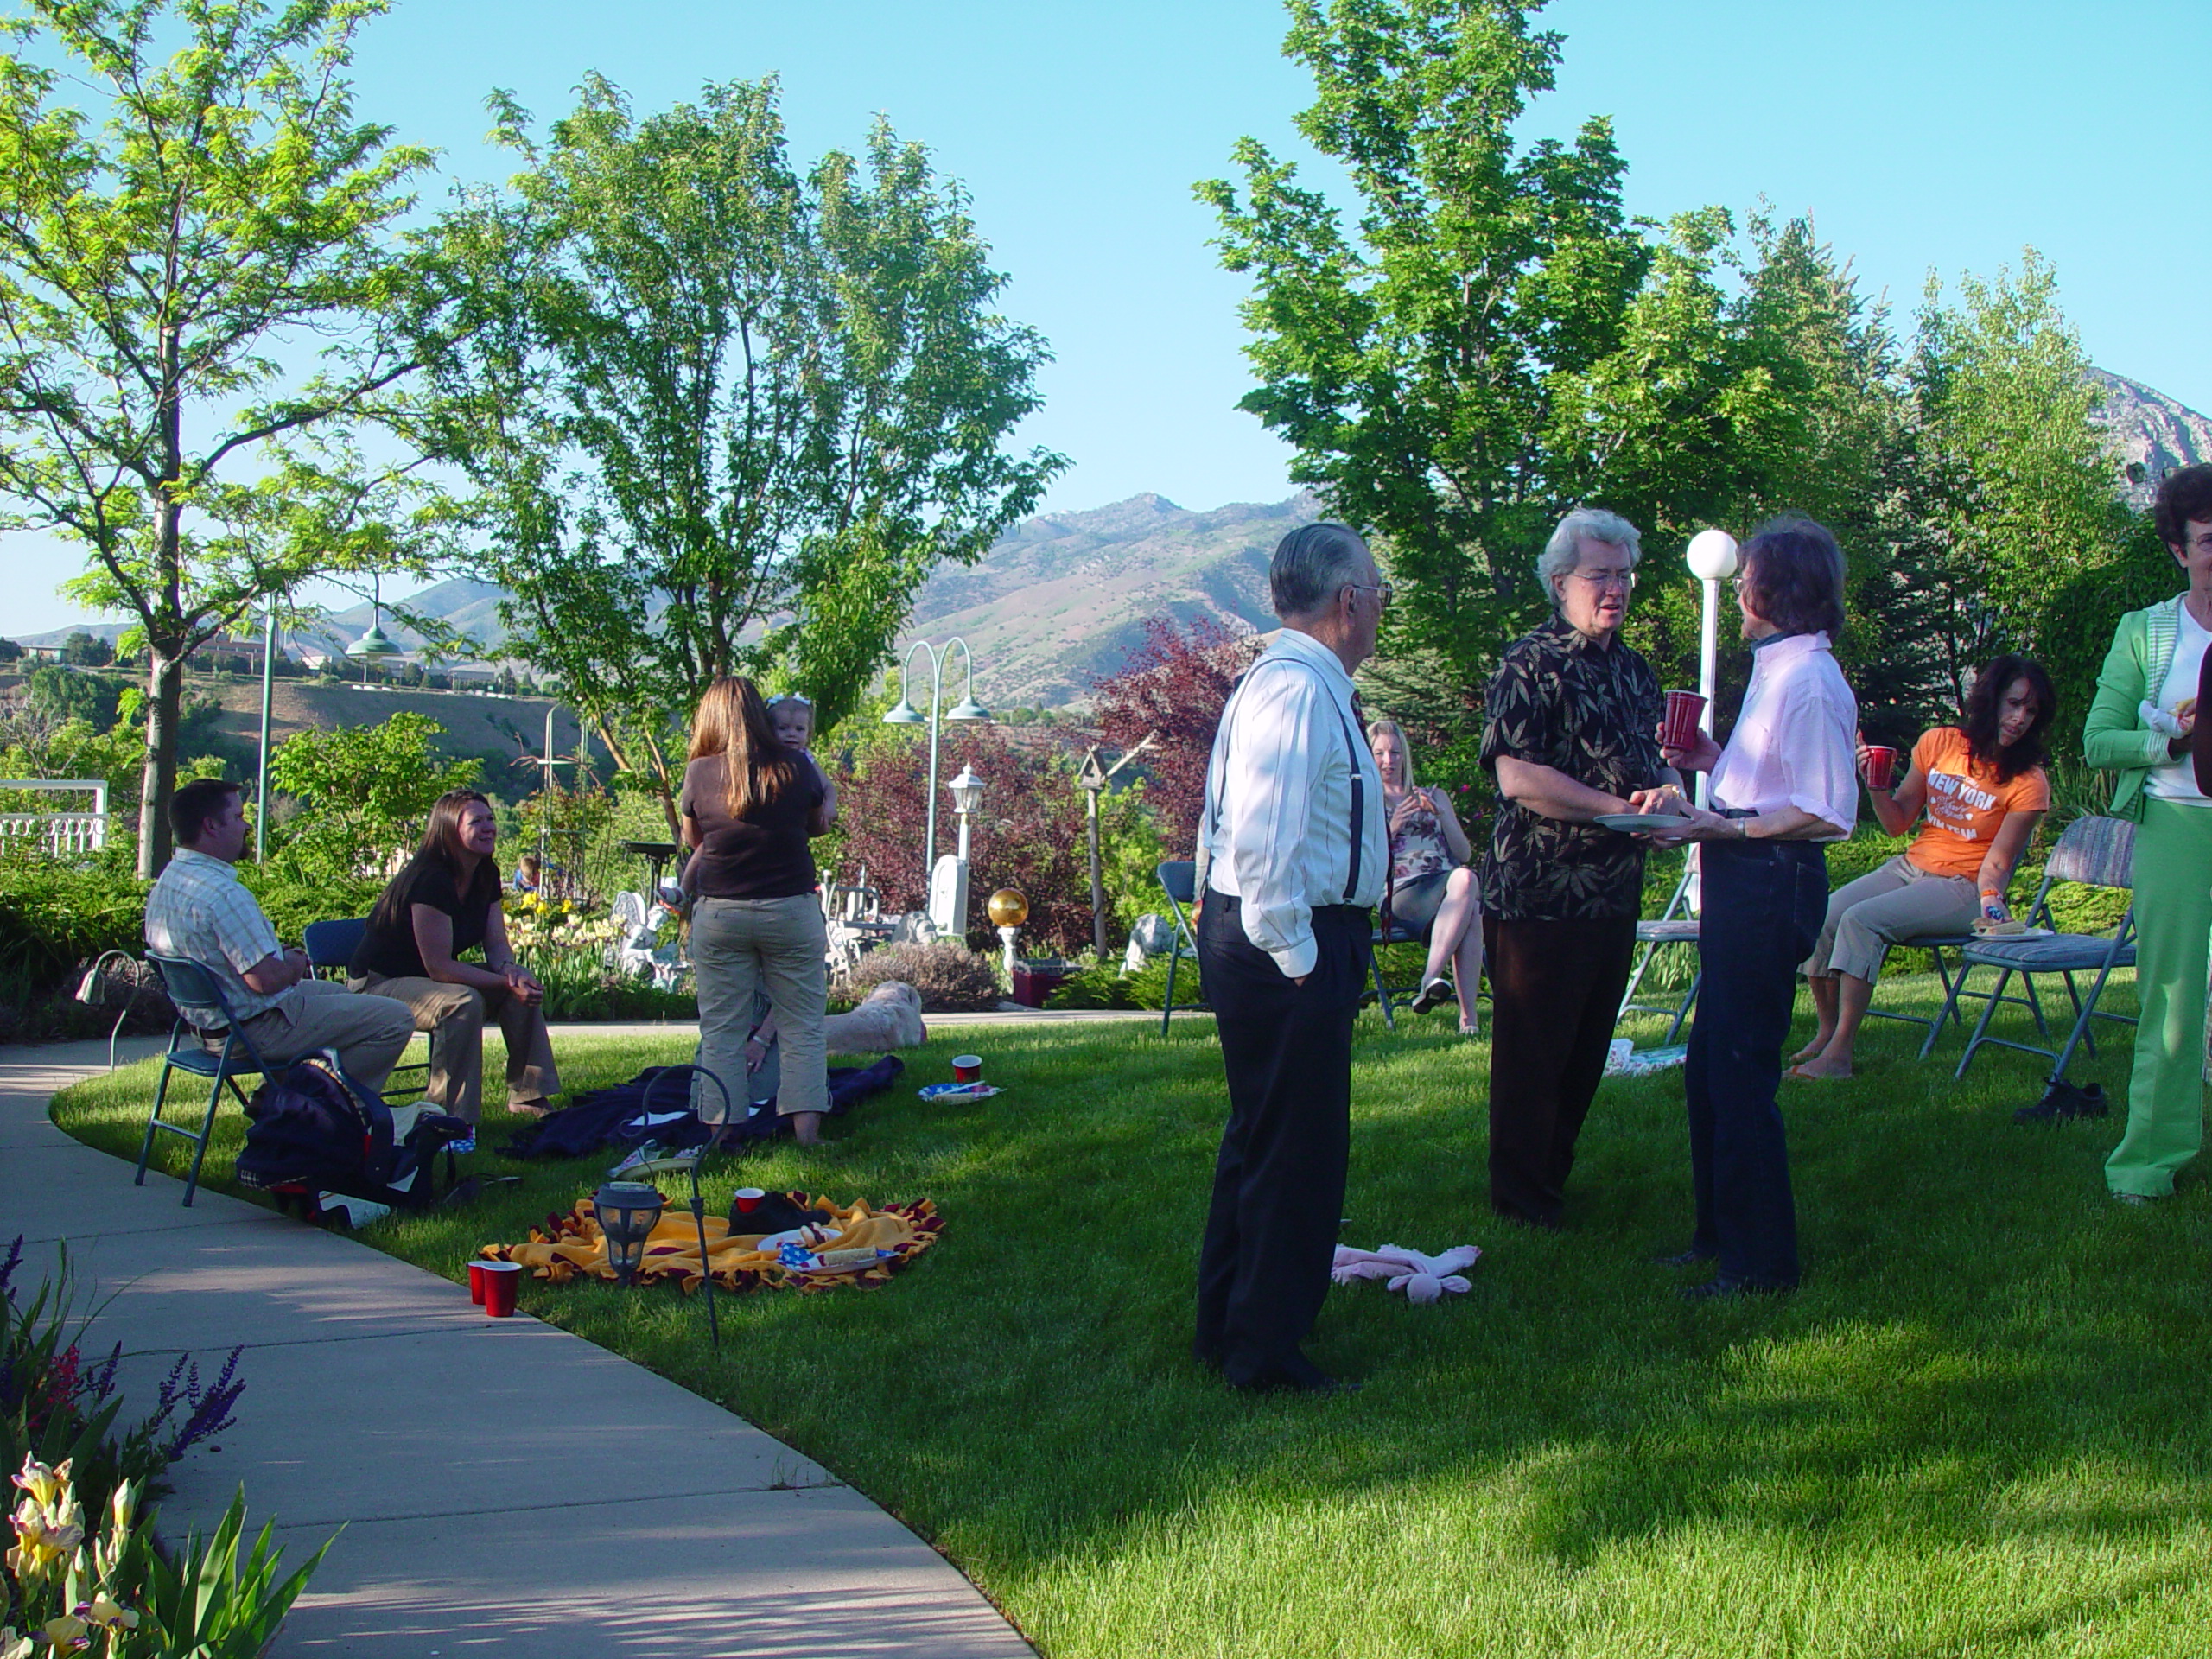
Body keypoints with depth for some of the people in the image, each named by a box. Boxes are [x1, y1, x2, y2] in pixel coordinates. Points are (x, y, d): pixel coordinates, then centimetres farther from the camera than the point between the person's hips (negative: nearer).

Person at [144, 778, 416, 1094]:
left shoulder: (169, 880, 4)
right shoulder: (222, 894, -29)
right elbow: (267, 979, -30)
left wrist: (284, 958, 7)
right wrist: (294, 966, -8)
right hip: (258, 1031, -11)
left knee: (338, 994, 33)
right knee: (395, 1020, -8)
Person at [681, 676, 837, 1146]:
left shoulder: (700, 773, -5)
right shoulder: (795, 767, -5)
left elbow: (691, 837, 10)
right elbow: (821, 823, 12)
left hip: (719, 913, 0)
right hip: (791, 910, 0)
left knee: (721, 1031, 7)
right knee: (802, 1028, 7)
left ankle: (719, 1134, 7)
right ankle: (806, 1129, 2)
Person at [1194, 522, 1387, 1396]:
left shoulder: (1285, 682, 13)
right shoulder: (1297, 690, -20)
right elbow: (1266, 842, -26)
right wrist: (1297, 956, -20)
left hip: (1250, 938, 11)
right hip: (1291, 946, -11)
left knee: (1261, 1136, 20)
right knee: (1295, 1150, -1)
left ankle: (1228, 1326, 33)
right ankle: (1263, 1351, 9)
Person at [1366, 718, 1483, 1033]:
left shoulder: (1435, 796, 27)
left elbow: (1464, 854, 17)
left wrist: (1440, 814, 1)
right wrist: (1392, 827, -6)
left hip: (1449, 885, 3)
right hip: (1402, 895, -3)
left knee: (1464, 878, -39)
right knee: (1468, 897, -38)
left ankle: (1430, 980, -46)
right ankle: (1467, 1017, -46)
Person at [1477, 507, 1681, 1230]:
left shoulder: (1633, 669, 14)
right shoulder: (1529, 666, -11)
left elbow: (1660, 759, 20)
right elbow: (1518, 777, -21)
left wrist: (1666, 787, -5)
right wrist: (1618, 807, -23)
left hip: (1615, 895, 8)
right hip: (1540, 893, -7)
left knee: (1587, 1049, 16)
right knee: (1531, 1053, 3)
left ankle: (1555, 1175, 31)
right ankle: (1522, 1196, 15)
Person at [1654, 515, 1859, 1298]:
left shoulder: (1810, 681, -17)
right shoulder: (1775, 669, 15)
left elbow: (1824, 814, -21)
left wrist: (1722, 827, -21)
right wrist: (1714, 762, 12)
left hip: (1771, 883, -11)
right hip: (1740, 883, 11)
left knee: (1740, 1070, -4)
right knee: (1708, 1066, 17)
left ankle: (1760, 1260, 6)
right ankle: (1719, 1231, 29)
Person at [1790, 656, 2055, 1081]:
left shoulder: (2028, 782, -7)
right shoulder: (1937, 743, 3)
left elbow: (1996, 862, -10)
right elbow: (1897, 823, 9)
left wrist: (1990, 904, -29)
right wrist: (1876, 786, -9)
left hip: (1962, 889, -5)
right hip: (1911, 867, 5)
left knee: (1861, 920, -29)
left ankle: (1839, 1054, -27)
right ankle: (1826, 1033, 0)